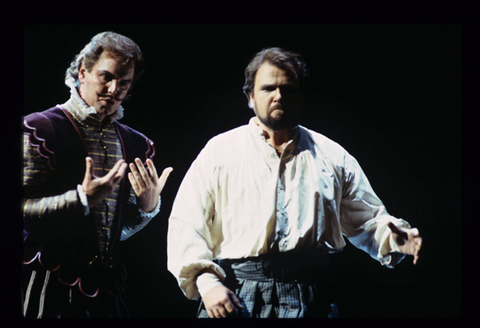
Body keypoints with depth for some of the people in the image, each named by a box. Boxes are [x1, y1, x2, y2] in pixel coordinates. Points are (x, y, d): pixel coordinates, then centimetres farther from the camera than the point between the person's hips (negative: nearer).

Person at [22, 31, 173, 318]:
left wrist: (149, 205, -3)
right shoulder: (40, 129, -8)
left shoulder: (136, 144, 9)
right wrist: (82, 199, -23)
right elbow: (23, 211, -15)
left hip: (107, 289, 5)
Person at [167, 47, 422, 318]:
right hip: (233, 295, -1)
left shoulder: (333, 156, 14)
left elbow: (367, 220, 17)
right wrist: (206, 282, -11)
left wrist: (393, 239, -5)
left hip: (311, 298, 1)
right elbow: (185, 226, 2)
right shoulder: (219, 151, 7)